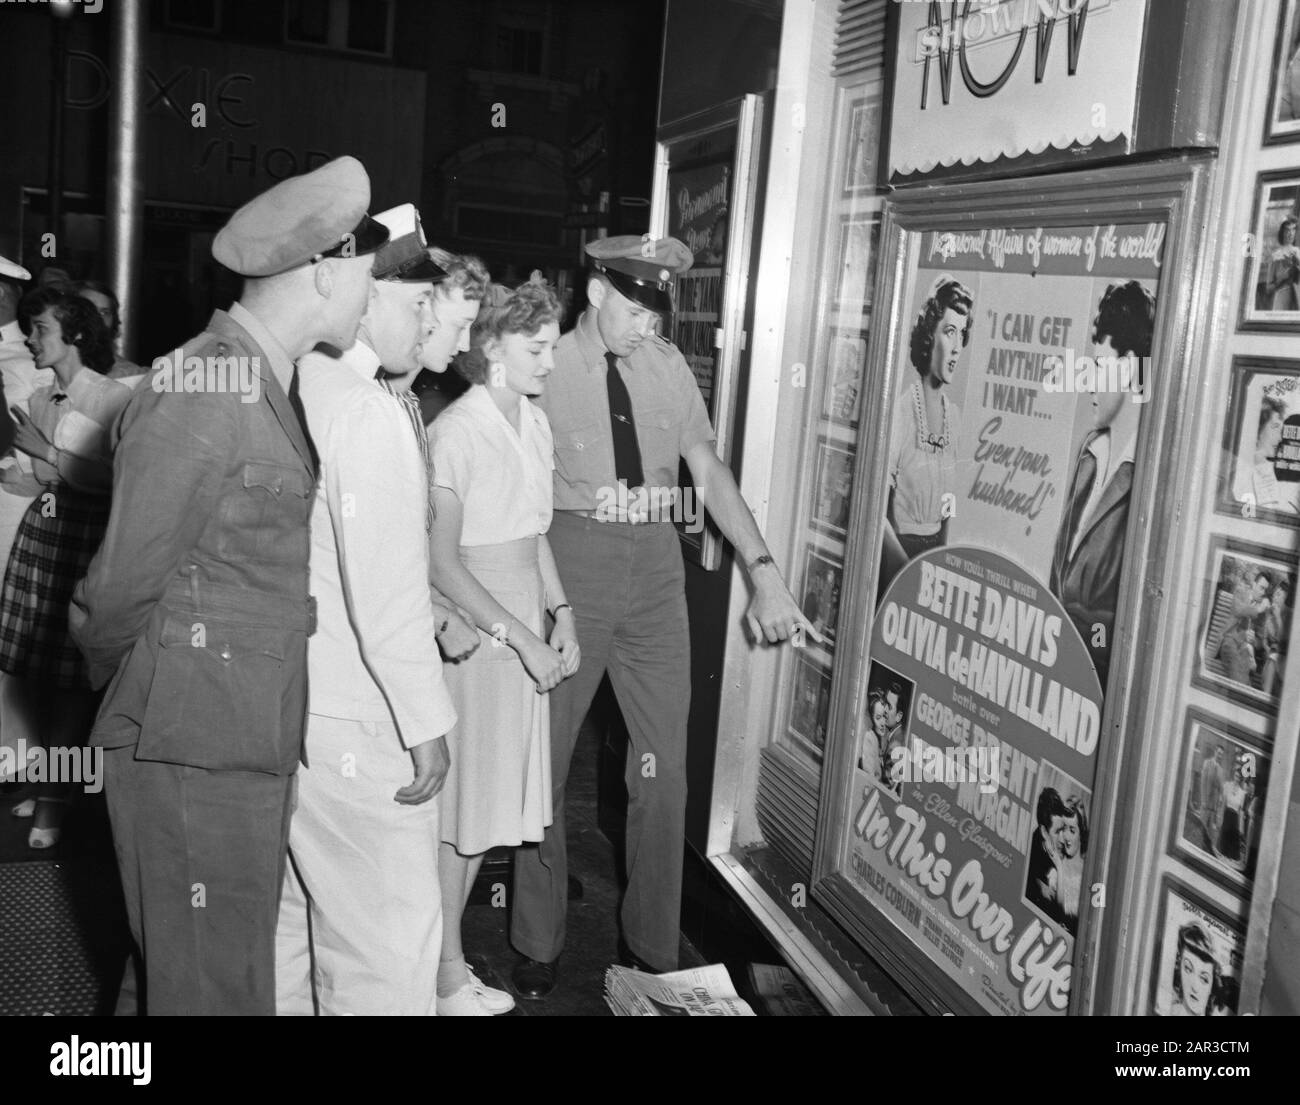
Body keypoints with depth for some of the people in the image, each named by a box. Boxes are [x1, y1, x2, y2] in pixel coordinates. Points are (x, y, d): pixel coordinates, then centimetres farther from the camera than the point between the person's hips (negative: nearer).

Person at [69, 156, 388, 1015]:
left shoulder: (270, 385, 11)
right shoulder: (203, 395, -18)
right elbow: (123, 584, -11)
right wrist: (125, 686, 5)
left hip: (253, 739, 8)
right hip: (194, 748, -8)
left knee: (246, 967, 18)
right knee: (214, 984, 4)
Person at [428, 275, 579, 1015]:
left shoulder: (536, 423, 7)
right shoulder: (456, 431, -16)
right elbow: (442, 562, -16)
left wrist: (561, 613, 6)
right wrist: (520, 637, -17)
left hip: (525, 629, 7)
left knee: (492, 805, 14)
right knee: (458, 810, 4)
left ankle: (447, 954, 29)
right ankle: (448, 975, 19)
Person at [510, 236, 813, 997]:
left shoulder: (670, 368, 7)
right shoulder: (549, 369, -5)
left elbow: (710, 472, 7)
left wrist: (764, 570, -1)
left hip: (656, 565, 4)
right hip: (572, 558, -4)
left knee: (665, 765, 8)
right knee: (544, 756, 7)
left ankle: (654, 949, 26)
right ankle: (539, 943, 26)